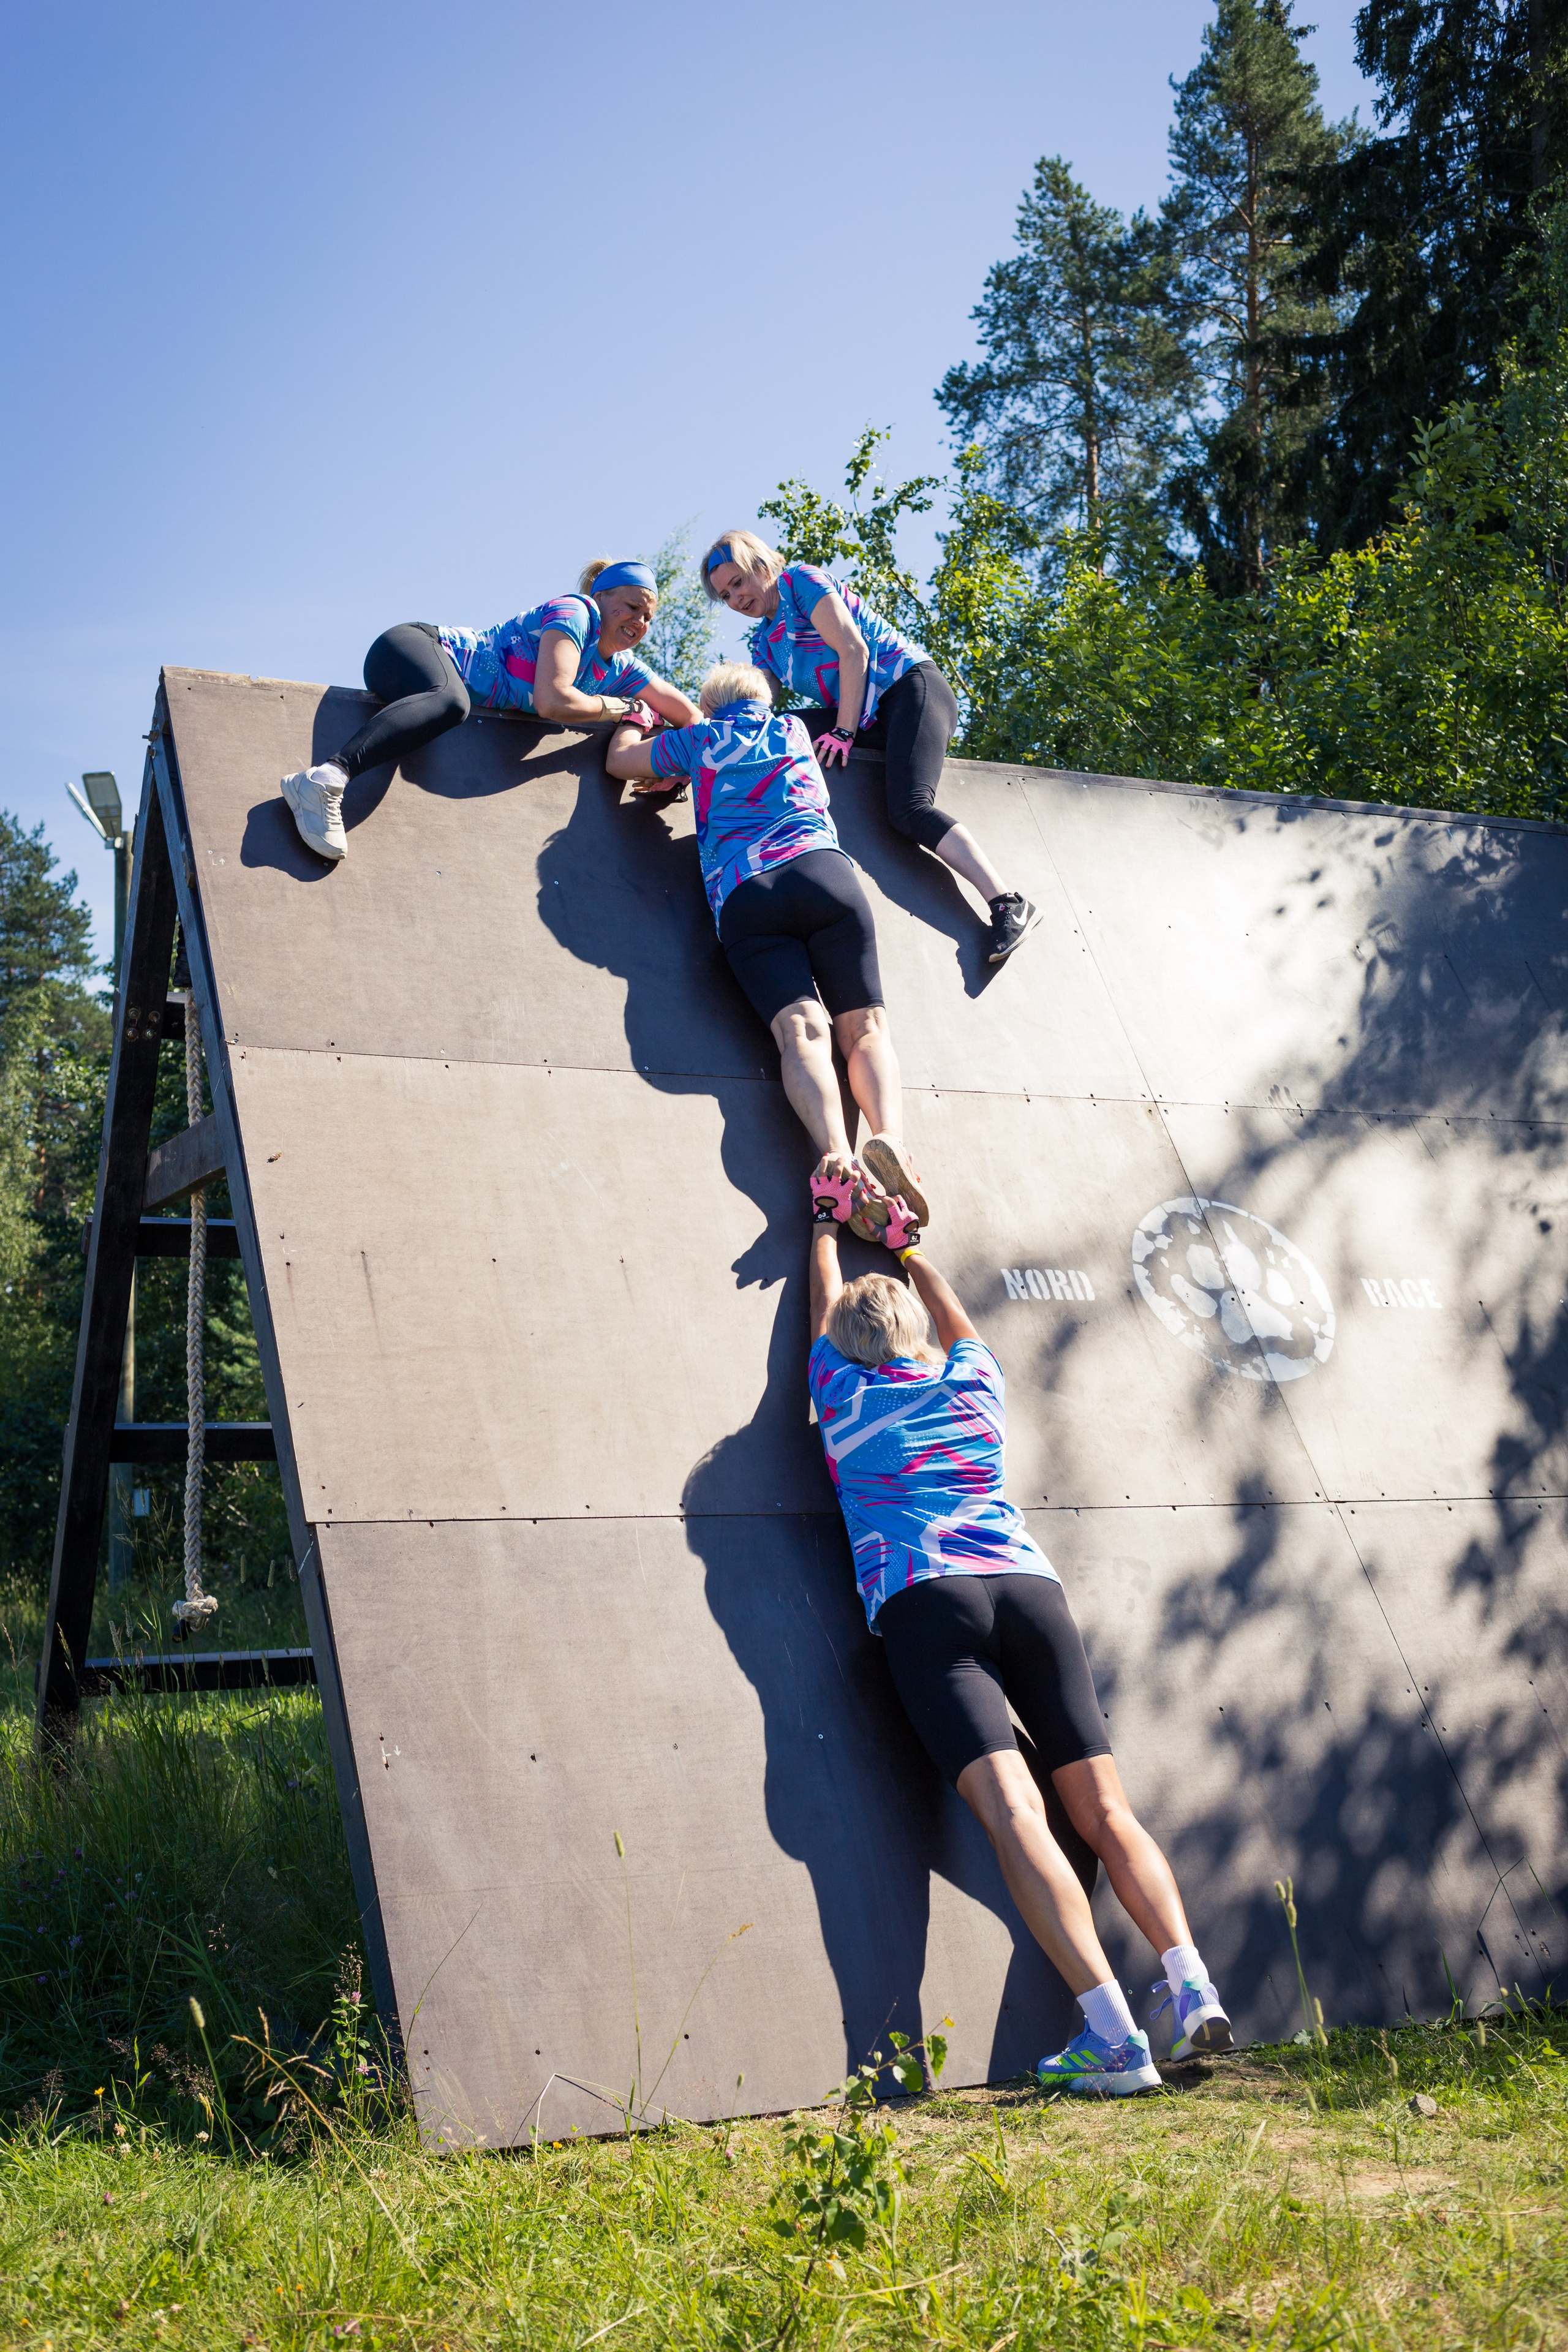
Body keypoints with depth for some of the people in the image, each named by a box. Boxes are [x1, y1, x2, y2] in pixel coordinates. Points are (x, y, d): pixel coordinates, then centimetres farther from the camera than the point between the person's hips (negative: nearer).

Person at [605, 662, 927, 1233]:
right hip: (822, 871, 1)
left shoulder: (700, 740, 24)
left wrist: (637, 715, 60)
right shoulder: (794, 730, 30)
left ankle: (836, 1153, -45)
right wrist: (683, 774, 56)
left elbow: (619, 761, 42)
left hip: (742, 897, -1)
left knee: (801, 1027, -19)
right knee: (864, 1024, -7)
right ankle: (891, 1138, -36)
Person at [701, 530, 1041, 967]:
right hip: (869, 720, 9)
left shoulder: (800, 579, -2)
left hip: (910, 685, -9)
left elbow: (853, 651, -12)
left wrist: (844, 732, -16)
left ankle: (1009, 903, -32)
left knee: (909, 808, -28)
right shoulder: (765, 643, 22)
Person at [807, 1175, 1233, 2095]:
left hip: (924, 1604, -3)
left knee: (1013, 1813, -17)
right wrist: (907, 1242, 57)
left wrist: (828, 1224, 50)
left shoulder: (846, 1395, 16)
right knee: (1105, 1810, 3)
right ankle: (1193, 1985, -17)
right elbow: (956, 1315, 43)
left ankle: (1116, 2036, -28)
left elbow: (827, 1306, 35)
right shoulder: (975, 1385, 21)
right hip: (1031, 1589, 4)